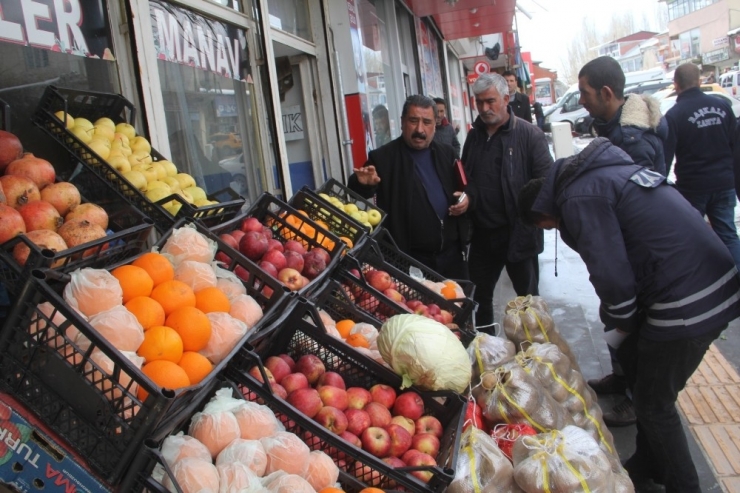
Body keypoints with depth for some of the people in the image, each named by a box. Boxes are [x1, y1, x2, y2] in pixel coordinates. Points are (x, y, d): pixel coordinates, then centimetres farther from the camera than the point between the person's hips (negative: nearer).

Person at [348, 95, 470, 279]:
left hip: (452, 253, 5)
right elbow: (355, 193, -11)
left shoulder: (446, 153, 8)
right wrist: (363, 184, -33)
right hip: (410, 259, -5)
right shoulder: (383, 158, -7)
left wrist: (466, 199, -3)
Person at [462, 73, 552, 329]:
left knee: (527, 296, 12)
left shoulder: (529, 134, -9)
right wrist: (466, 198, -2)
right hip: (482, 233, 5)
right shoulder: (474, 136, 8)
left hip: (518, 233, -5)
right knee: (479, 295, 16)